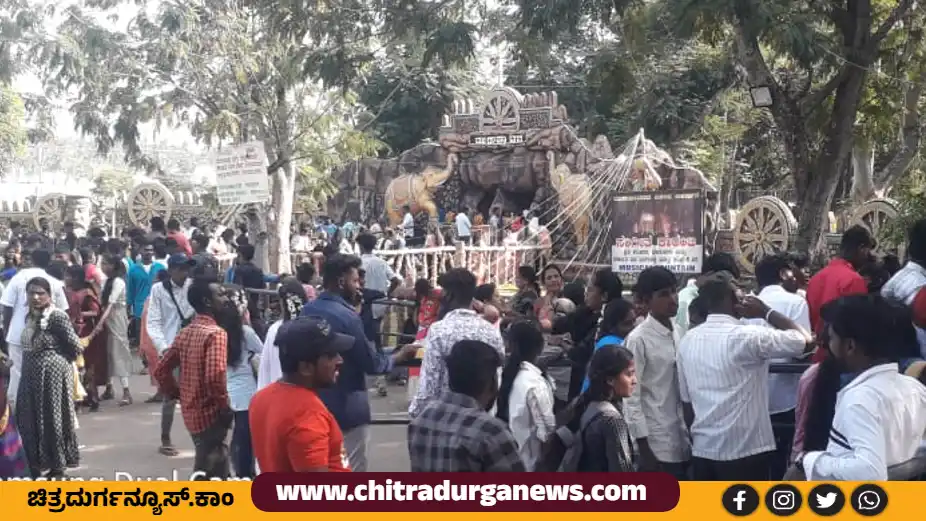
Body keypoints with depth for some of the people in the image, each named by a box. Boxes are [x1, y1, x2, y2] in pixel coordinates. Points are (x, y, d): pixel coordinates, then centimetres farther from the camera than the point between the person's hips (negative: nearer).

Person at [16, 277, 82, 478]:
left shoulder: (57, 316, -16)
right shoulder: (30, 316, 8)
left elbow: (74, 345, -15)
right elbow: (28, 346, 16)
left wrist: (58, 360, -1)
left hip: (52, 372, -8)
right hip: (31, 372, 8)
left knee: (52, 417, 1)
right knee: (30, 418, 12)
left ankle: (58, 467, 13)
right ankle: (36, 464, 24)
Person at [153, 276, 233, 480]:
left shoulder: (184, 333, 8)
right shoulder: (215, 333, -18)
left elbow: (161, 371, 13)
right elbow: (215, 376, -30)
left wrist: (179, 396, 17)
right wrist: (224, 407, -17)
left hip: (191, 413, 8)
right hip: (210, 414, -8)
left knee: (216, 473, 19)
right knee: (206, 476, -1)